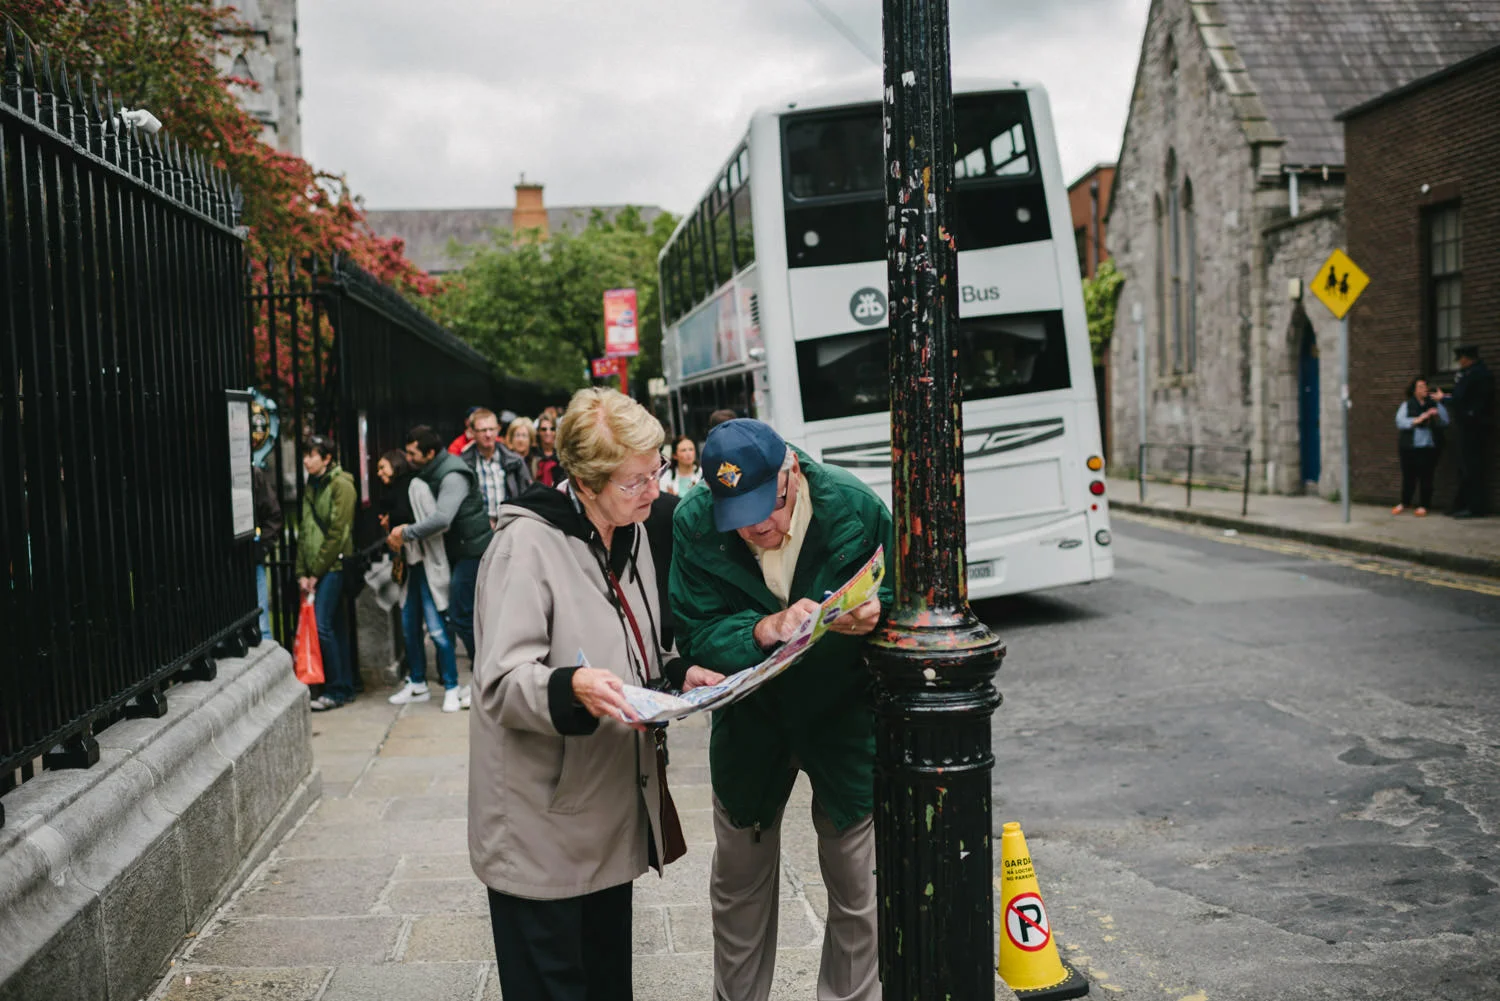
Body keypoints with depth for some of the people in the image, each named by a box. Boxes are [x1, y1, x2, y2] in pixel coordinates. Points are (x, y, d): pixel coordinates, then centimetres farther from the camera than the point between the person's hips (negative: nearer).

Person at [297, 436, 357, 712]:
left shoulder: (341, 485, -9)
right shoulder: (312, 487, 17)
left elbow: (337, 533, -13)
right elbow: (304, 531, 16)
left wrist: (317, 571, -11)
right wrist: (302, 572, 7)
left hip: (333, 566, -8)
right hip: (316, 570, 8)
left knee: (322, 625, -11)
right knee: (336, 626, 10)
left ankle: (335, 691, -4)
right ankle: (346, 687, 15)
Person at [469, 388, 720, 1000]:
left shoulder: (630, 537, 9)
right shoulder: (528, 544, -17)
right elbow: (502, 682, -22)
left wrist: (680, 674, 4)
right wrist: (574, 686, -39)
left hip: (614, 807, 8)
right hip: (544, 826, -7)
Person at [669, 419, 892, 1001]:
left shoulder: (856, 508, -20)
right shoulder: (694, 523, -18)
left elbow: (899, 597, -10)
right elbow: (695, 635, -19)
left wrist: (873, 612, -33)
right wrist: (763, 629, -37)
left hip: (844, 716, -1)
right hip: (750, 720, 2)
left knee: (856, 887, 7)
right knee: (739, 882, 17)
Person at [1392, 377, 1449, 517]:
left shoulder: (1435, 404, 9)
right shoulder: (1407, 405, 7)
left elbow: (1445, 422, 3)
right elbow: (1400, 421, -6)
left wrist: (1436, 416, -17)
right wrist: (1417, 420, -17)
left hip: (1429, 447, 0)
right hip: (1409, 447, 0)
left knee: (1426, 477, -3)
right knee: (1408, 476, 6)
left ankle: (1423, 506, 6)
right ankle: (1403, 503, 22)